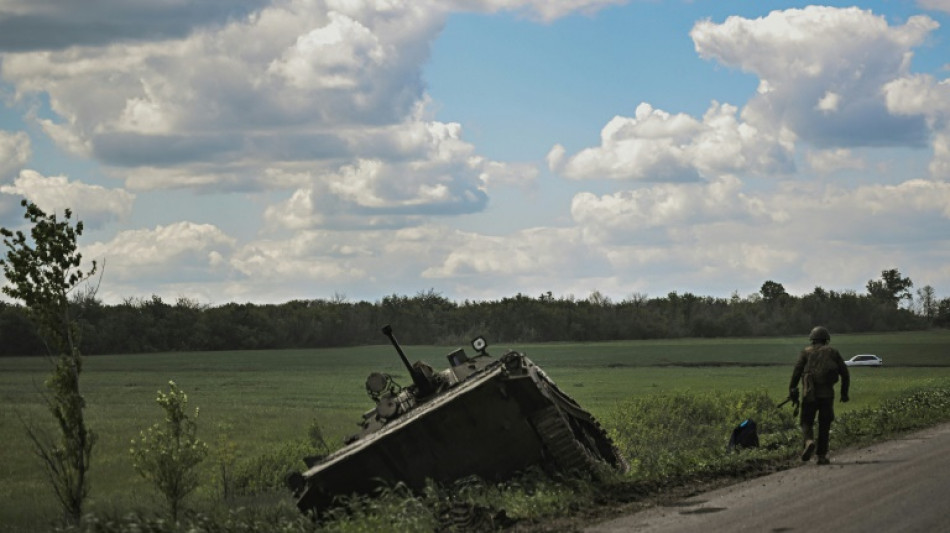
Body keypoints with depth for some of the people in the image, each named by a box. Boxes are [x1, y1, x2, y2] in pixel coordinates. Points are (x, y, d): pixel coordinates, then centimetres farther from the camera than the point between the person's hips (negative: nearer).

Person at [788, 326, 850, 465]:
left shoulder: (806, 352, 6)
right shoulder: (833, 353, 11)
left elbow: (797, 371, -5)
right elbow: (845, 373, 8)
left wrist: (792, 390, -5)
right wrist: (844, 393, 14)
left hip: (810, 394, -1)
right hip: (827, 394, 1)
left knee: (807, 423, 6)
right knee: (824, 426, 9)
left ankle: (809, 442, -24)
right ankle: (822, 456, 6)